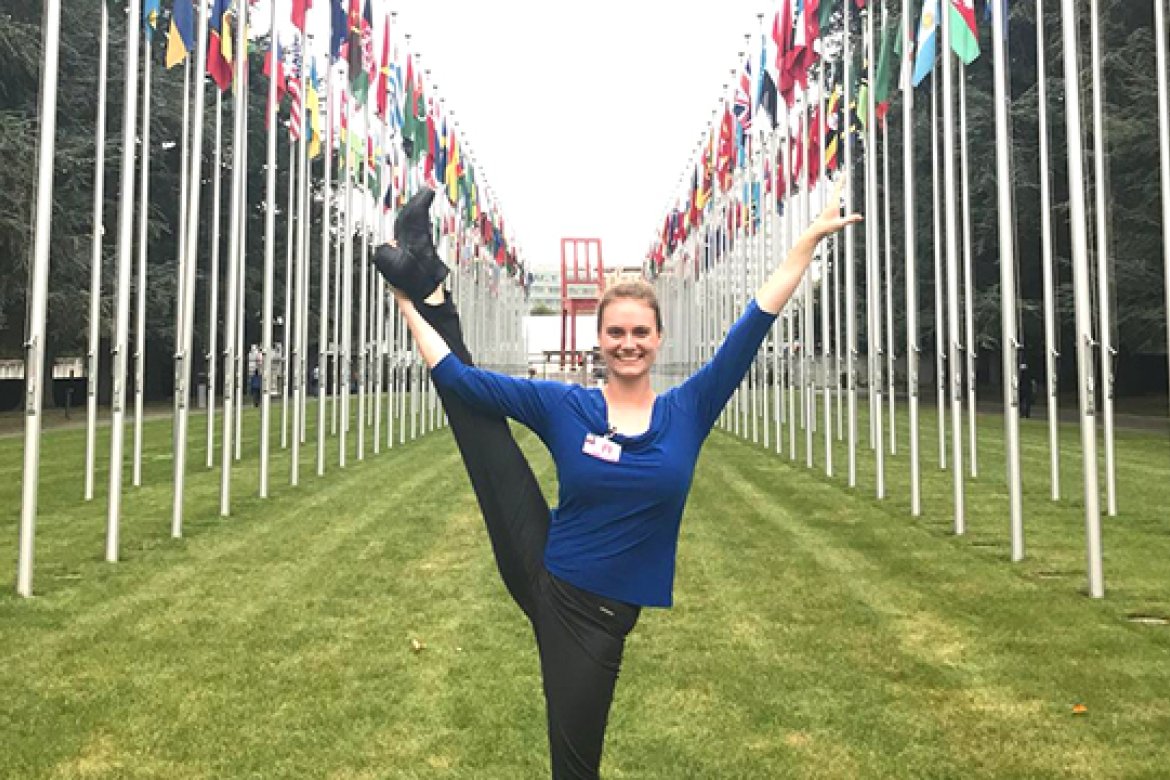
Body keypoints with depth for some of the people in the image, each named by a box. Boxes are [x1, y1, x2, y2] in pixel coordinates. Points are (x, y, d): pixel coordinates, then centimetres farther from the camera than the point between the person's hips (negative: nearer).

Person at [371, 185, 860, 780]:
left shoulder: (688, 410, -4)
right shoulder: (563, 406, -5)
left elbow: (755, 323, -6)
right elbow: (456, 377, -2)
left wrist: (811, 238, -7)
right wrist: (410, 306, -3)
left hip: (596, 613, 0)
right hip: (536, 569, 1)